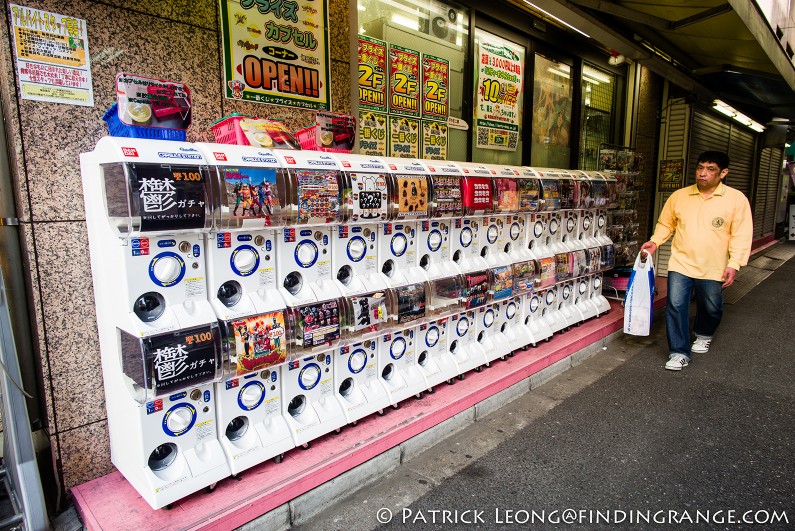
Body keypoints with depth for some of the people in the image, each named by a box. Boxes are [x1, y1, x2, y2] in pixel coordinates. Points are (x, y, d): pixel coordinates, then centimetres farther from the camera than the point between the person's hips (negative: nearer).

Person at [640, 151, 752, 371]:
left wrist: (734, 264, -13)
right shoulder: (679, 196, 0)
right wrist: (655, 242, -4)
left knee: (711, 309, 17)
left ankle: (703, 335, 49)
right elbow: (665, 224, 11)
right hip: (680, 263, 0)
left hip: (713, 269, 0)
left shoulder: (736, 199, -4)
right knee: (676, 306, -8)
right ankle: (679, 353, 4)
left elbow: (741, 235, -5)